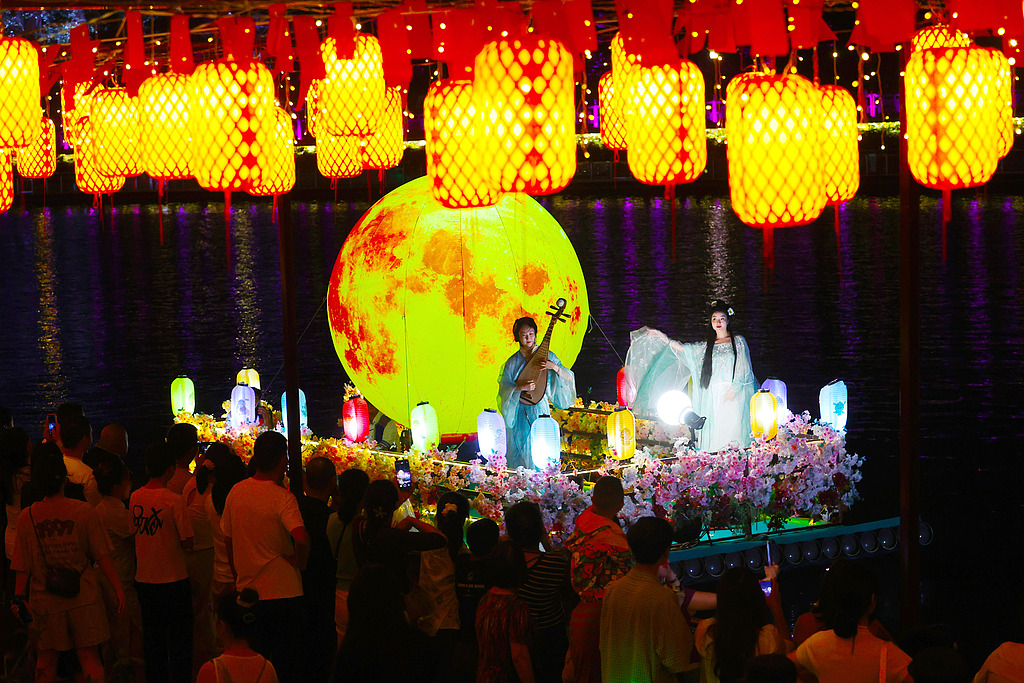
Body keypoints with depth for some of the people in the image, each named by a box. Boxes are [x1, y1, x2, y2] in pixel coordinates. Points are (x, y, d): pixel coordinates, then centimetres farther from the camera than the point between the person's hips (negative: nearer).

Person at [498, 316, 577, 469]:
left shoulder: (546, 356, 3)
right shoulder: (512, 362, 3)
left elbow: (568, 378, 0)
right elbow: (504, 389, -3)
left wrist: (555, 367, -18)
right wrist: (521, 387, -20)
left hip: (540, 409, 0)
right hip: (519, 411, 0)